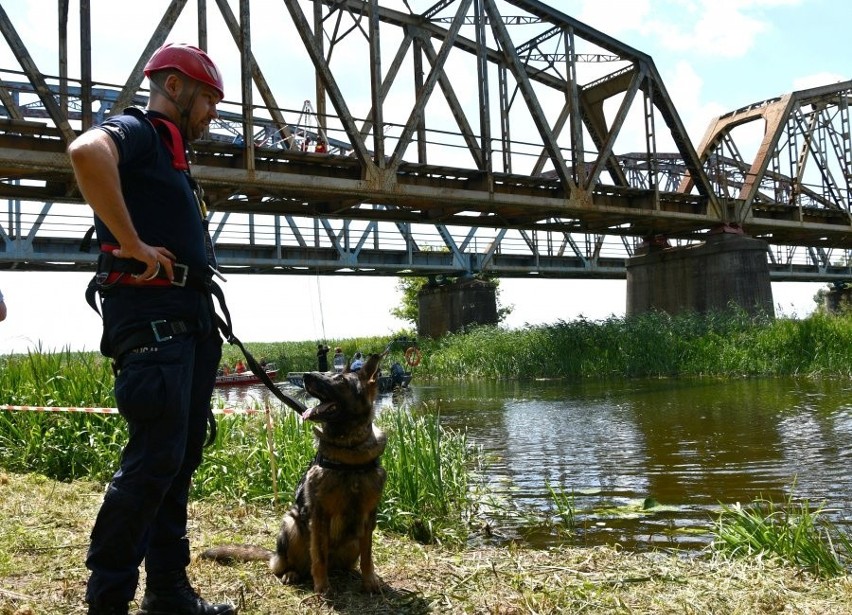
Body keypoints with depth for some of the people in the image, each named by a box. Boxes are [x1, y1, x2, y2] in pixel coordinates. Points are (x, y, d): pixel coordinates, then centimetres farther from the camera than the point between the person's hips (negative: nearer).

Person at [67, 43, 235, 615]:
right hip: (151, 315, -10)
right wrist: (132, 245, -24)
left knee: (180, 460, 10)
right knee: (154, 458, -11)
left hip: (190, 321, 10)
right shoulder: (136, 131, -3)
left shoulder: (174, 155, 26)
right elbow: (87, 151, -28)